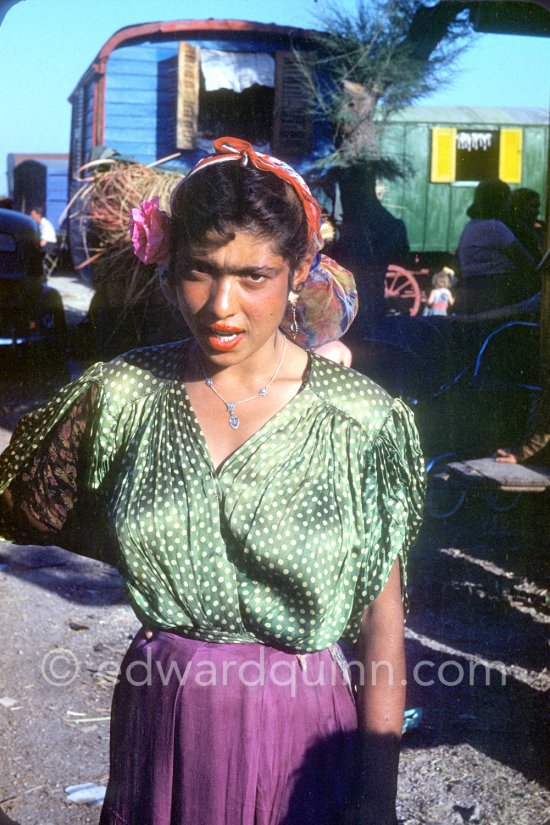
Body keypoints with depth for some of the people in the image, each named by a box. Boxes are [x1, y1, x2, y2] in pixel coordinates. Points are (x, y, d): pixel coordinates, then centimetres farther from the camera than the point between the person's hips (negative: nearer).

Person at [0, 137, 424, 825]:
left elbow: (381, 621, -9)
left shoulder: (360, 419, -12)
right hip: (157, 723, 3)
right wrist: (161, 559, 3)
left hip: (300, 737, -2)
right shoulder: (124, 394, -6)